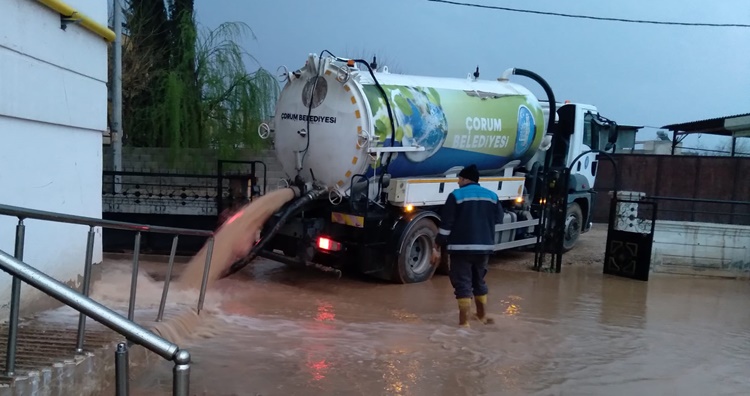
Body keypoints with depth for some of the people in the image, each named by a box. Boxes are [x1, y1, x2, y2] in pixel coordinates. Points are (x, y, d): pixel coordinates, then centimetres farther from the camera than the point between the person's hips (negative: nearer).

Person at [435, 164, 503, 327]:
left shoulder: (456, 195, -6)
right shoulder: (492, 196, 9)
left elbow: (446, 224, -9)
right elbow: (498, 220, 18)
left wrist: (437, 246, -5)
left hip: (461, 246, -5)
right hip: (484, 246, 5)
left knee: (462, 283, -2)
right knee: (479, 281, 22)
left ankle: (464, 321, -6)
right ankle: (482, 315, 35)